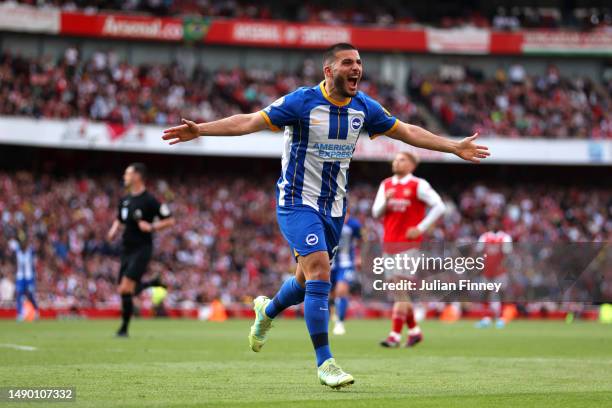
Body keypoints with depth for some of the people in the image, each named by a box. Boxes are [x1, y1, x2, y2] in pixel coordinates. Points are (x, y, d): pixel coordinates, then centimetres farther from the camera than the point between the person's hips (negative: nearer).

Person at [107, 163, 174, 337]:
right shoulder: (125, 200, 10)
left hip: (142, 249, -7)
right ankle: (153, 283, 29)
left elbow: (169, 220, -7)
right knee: (128, 291, 6)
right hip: (126, 249, 7)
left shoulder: (149, 201, -10)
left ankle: (124, 328, -4)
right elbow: (119, 220, 26)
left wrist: (151, 227, -20)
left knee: (125, 289, -15)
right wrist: (114, 230, 6)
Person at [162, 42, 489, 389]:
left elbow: (407, 131, 10)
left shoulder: (364, 107, 0)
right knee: (319, 271, -21)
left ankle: (267, 311, 48)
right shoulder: (303, 102, -16)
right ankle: (324, 362, -16)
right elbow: (249, 122, -17)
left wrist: (455, 147, 9)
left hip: (334, 207, 6)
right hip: (297, 201, -6)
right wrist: (200, 130, -27)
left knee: (307, 280, 14)